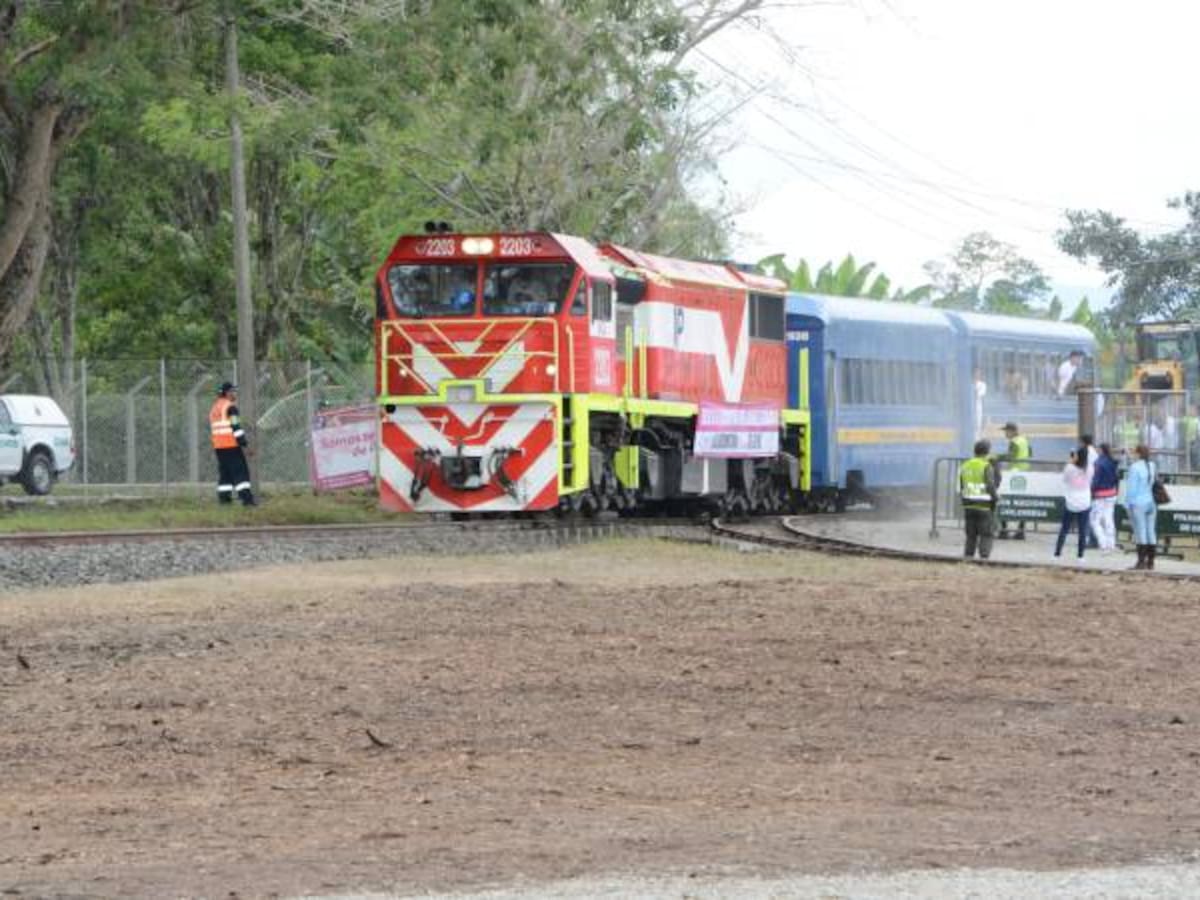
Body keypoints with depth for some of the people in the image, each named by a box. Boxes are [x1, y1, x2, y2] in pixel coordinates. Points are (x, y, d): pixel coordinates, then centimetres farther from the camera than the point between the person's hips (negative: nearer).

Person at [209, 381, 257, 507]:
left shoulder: (214, 408, 17)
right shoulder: (230, 407, -9)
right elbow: (235, 426, -16)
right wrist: (243, 444, -15)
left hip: (218, 445, 8)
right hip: (231, 445, -8)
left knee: (224, 471, 13)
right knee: (240, 470, -9)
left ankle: (224, 497, 8)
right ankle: (246, 498, -17)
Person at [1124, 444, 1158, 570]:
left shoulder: (1135, 467, -13)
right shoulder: (1152, 466, 7)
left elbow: (1131, 488, -13)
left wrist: (1128, 504, -8)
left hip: (1138, 503, -7)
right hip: (1151, 503, 7)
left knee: (1140, 533, -5)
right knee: (1150, 532, 9)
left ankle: (1141, 562, -6)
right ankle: (1150, 562, 11)